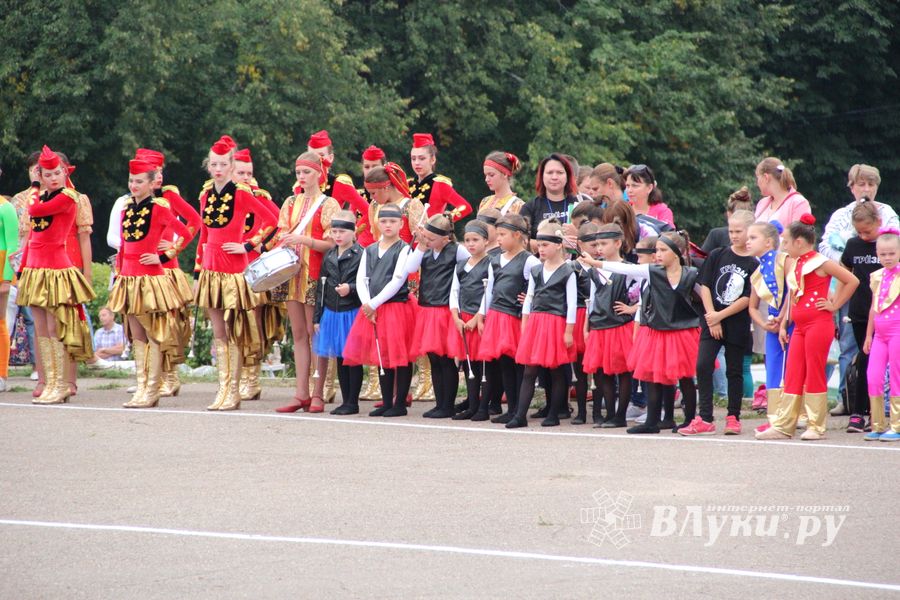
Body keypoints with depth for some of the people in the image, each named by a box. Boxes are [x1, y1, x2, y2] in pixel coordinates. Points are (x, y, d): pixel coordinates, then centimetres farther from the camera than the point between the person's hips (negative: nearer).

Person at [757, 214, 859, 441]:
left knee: (814, 375, -4)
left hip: (818, 324, -8)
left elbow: (852, 281, -10)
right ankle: (784, 425, 6)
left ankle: (816, 427, 2)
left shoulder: (819, 263, -8)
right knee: (792, 376, 5)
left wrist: (835, 305, -7)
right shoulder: (796, 265, 16)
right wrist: (783, 325, 17)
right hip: (800, 326, 8)